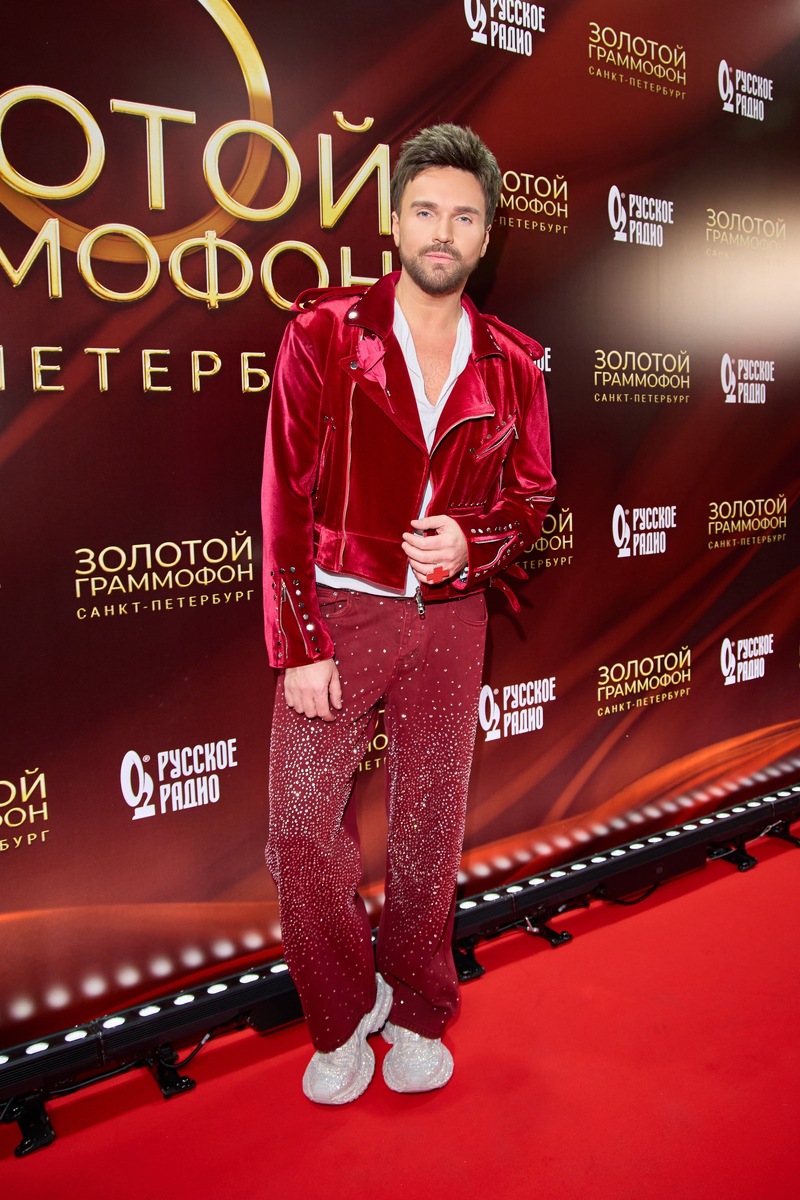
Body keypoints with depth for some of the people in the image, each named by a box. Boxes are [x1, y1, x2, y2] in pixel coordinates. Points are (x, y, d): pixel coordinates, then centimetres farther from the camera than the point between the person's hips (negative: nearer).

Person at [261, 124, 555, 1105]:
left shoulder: (511, 365, 2)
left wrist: (471, 542, -14)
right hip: (338, 610, -2)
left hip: (450, 615, 2)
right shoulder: (323, 333, -5)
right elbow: (287, 499, -8)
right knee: (302, 825, -3)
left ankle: (416, 1014, 33)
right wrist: (301, 647, -12)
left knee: (431, 825, 11)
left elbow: (531, 495, 10)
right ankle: (344, 1016, 23)